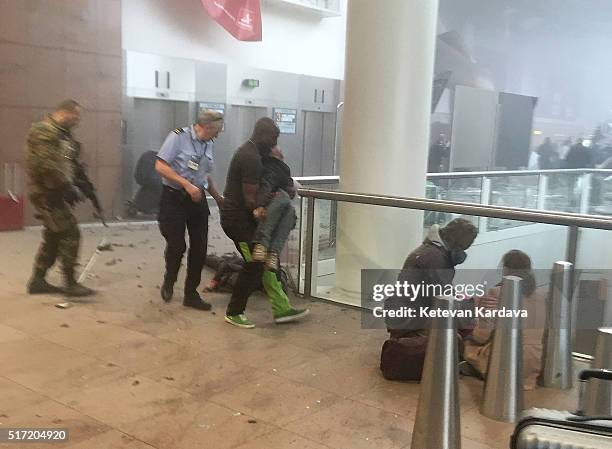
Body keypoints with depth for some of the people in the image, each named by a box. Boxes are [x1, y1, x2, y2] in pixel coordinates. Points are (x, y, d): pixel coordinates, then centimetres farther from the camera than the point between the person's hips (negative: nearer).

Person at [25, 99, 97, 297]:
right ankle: (71, 284, -3)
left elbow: (75, 165, 20)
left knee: (54, 237, 13)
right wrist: (69, 188, -22)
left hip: (56, 194, 10)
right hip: (47, 193, -10)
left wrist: (88, 187, 13)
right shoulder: (43, 131, -14)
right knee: (70, 234, -9)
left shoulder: (64, 134, 17)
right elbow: (46, 166, -24)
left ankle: (37, 281, 22)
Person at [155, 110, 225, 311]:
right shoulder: (178, 137, -9)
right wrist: (187, 184, -21)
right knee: (176, 245, -5)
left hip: (198, 199, 6)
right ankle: (169, 282, 25)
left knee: (200, 247, 3)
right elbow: (160, 166, -15)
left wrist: (218, 198, 17)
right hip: (174, 198, -6)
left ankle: (191, 294, 17)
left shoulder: (208, 145, 11)